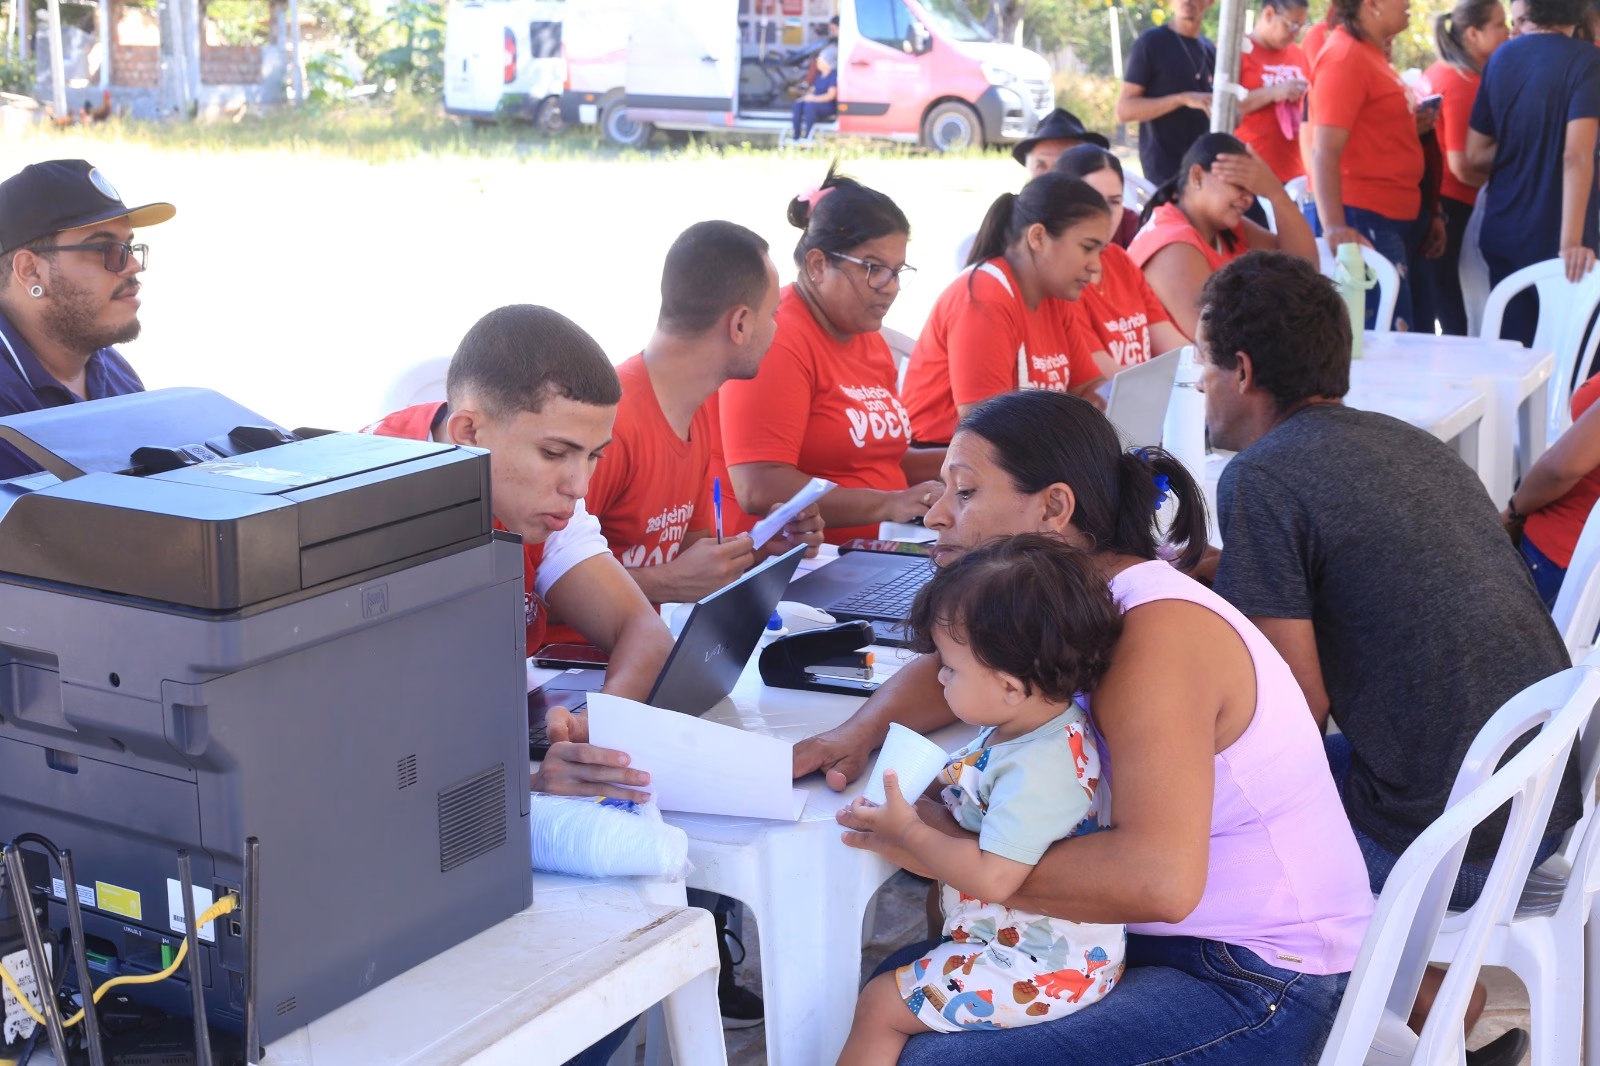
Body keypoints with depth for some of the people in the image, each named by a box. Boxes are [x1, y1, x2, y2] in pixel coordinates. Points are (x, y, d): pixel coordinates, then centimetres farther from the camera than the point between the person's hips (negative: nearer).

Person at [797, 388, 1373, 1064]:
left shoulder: (1157, 629, -25)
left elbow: (1159, 877, -35)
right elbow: (948, 671, 19)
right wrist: (855, 736, -2)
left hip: (1260, 985, -9)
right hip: (1173, 936, 9)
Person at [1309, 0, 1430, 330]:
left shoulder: (1370, 53, 15)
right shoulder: (1345, 56, -12)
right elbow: (1325, 151, -21)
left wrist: (1411, 127, 8)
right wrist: (1333, 226, -30)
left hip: (1392, 217, 10)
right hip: (1363, 218, -10)